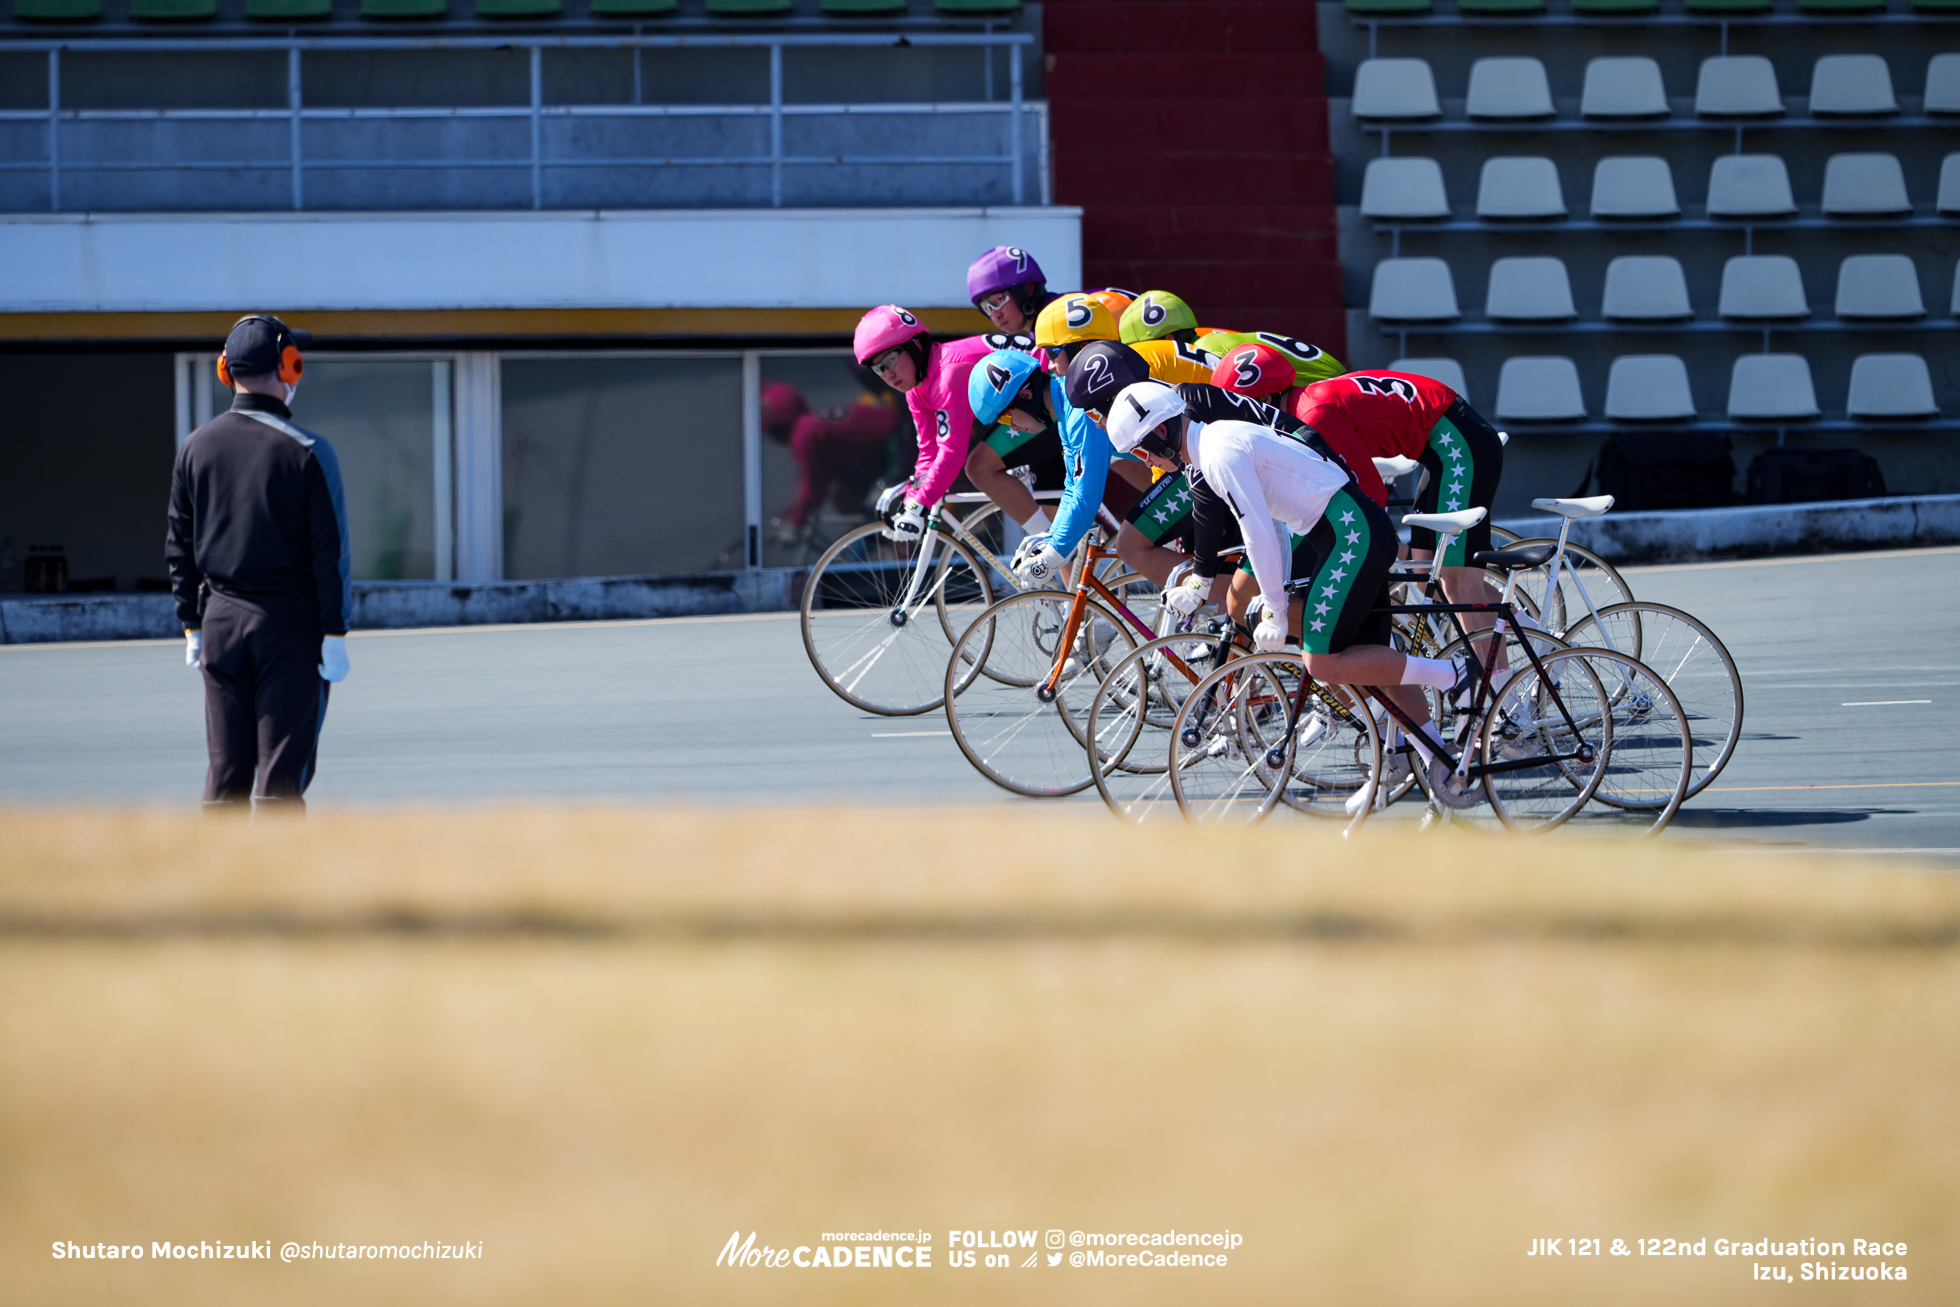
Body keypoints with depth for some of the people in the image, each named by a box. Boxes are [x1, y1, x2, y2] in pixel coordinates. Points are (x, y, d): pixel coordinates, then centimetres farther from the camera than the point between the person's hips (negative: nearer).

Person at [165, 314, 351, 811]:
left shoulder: (196, 448, 5)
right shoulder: (307, 452, -9)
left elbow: (180, 546, 10)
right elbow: (330, 550, -10)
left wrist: (192, 626, 16)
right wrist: (335, 634, -6)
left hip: (221, 620, 4)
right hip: (290, 621, -4)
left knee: (225, 770, 6)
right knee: (282, 770, -4)